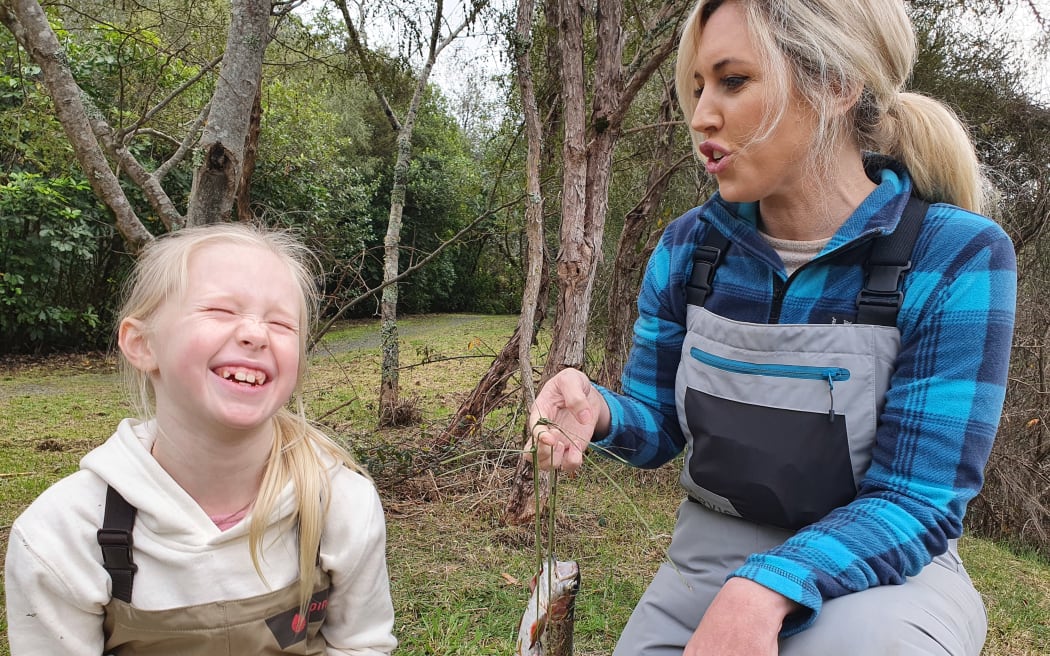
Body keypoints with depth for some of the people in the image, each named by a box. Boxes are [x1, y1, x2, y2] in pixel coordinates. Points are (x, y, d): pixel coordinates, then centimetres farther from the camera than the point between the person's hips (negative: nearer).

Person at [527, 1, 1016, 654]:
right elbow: (658, 426, 1)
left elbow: (915, 503, -18)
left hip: (881, 569, -3)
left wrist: (765, 591, -34)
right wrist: (597, 410, -22)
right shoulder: (688, 248, -6)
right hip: (707, 557, 4)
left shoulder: (958, 257, -18)